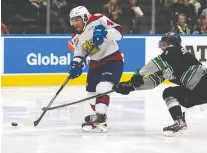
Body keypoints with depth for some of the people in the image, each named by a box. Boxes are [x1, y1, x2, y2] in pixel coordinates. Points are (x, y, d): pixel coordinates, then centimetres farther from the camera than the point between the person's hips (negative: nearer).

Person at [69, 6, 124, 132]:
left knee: (102, 88, -23)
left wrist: (105, 33, -40)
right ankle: (90, 118, 24)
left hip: (113, 59, -8)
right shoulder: (77, 38, 4)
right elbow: (79, 54, 9)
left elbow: (119, 32, -24)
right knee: (91, 92, 11)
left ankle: (100, 118, -24)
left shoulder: (99, 21, -18)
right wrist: (75, 65, -11)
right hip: (96, 63, 8)